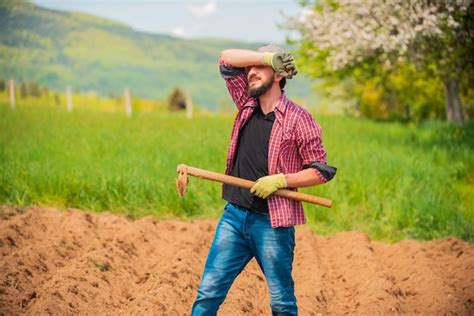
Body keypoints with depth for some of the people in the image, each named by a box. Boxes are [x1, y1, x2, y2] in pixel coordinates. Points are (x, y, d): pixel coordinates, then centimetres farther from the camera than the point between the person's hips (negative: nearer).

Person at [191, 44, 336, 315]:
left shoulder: (298, 117, -5)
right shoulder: (247, 105, 10)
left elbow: (322, 170, -5)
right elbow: (227, 59, 10)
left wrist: (281, 180, -16)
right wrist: (268, 57, -1)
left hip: (272, 223, -5)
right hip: (234, 215, 5)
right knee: (208, 292, 0)